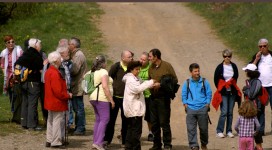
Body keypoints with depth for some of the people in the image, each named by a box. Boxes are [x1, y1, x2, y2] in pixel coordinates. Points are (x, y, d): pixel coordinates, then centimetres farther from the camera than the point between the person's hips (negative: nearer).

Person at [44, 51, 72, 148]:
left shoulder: (48, 72, 9)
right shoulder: (55, 74, -23)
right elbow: (58, 91, -25)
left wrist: (66, 93, 16)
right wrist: (68, 95, -11)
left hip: (50, 102, 10)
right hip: (57, 103, -10)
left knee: (51, 121, 17)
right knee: (58, 121, -3)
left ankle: (49, 140, 24)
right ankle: (56, 142, 0)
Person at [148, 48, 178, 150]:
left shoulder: (167, 66, -6)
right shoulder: (151, 68, 11)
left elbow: (174, 80, -7)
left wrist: (161, 84, -15)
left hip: (163, 98, -6)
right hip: (153, 98, 6)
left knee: (164, 122, -5)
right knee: (154, 123, 8)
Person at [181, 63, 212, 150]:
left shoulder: (204, 82, 3)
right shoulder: (187, 83, 6)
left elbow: (209, 94, 7)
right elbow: (183, 95, 11)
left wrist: (207, 105, -2)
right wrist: (185, 105, 0)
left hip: (202, 108, 0)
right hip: (191, 109, 1)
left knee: (203, 128, 6)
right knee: (191, 129, -6)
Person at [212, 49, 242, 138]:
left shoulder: (234, 66, 4)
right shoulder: (220, 67, -5)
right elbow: (216, 80, 2)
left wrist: (233, 85, 6)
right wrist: (220, 88, 0)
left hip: (232, 92, 3)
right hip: (223, 93, -3)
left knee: (230, 112, 6)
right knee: (224, 112, -9)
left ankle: (229, 131, 13)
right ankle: (219, 131, -2)